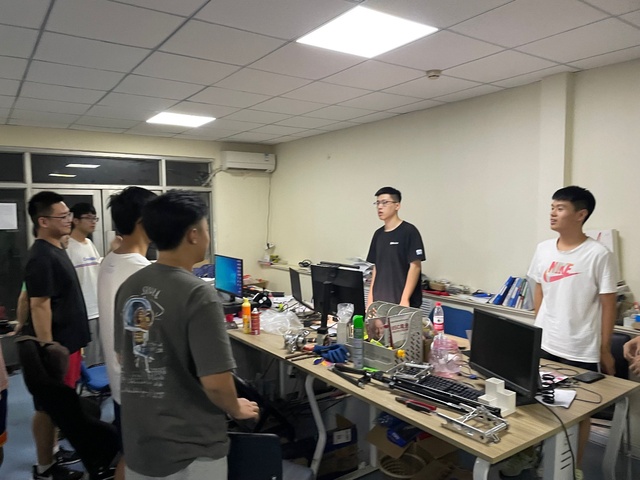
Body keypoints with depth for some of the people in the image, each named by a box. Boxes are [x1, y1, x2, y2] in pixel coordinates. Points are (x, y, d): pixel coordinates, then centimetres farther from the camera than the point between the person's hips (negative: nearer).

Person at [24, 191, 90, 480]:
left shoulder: (56, 250, 10)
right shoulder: (41, 257, -20)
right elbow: (39, 306, -22)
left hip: (67, 341, 9)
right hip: (54, 345, -9)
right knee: (47, 406, 5)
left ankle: (53, 453, 35)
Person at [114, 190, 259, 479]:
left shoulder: (129, 287, -2)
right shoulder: (197, 294, -24)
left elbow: (123, 358, 10)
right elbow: (215, 382, -25)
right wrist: (237, 409, -5)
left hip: (138, 440, 7)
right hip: (188, 449, -6)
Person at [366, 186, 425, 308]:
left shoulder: (409, 231, -9)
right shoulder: (378, 234, 10)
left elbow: (415, 267, -12)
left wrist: (405, 300, -17)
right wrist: (370, 296, 9)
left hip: (401, 302, -6)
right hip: (380, 301, 6)